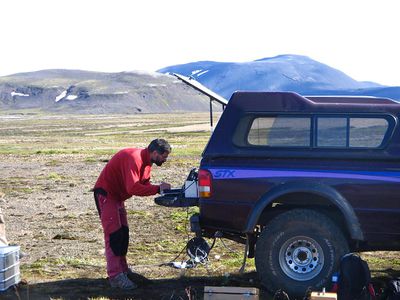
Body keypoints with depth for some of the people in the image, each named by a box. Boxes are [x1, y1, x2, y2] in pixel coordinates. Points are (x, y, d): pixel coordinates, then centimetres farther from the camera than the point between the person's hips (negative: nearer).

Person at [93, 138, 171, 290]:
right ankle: (115, 277, -15)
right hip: (105, 194, -10)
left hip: (117, 196, 10)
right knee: (113, 234, -13)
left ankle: (122, 269, 23)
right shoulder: (134, 158, -28)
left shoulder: (146, 161, 3)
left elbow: (144, 183, 7)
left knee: (123, 233, 13)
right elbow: (133, 188, -35)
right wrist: (158, 188, -31)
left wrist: (160, 188, -11)